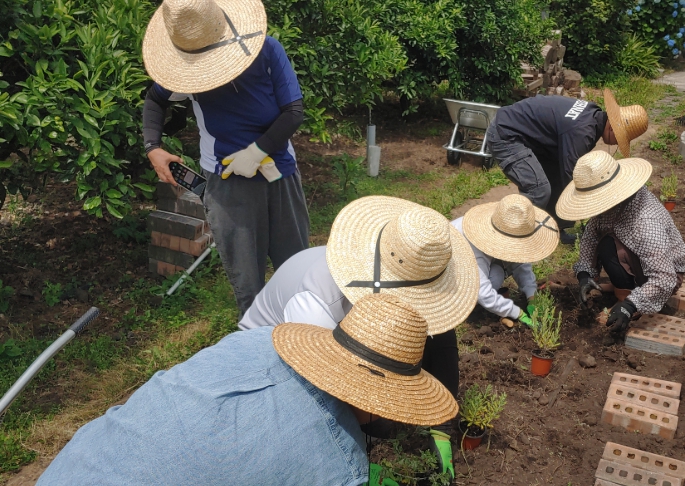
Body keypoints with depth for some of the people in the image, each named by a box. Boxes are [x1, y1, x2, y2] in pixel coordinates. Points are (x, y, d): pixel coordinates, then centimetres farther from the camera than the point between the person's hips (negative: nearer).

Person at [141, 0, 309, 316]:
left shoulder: (266, 49, -15)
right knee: (245, 278, 5)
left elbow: (294, 111, -14)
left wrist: (256, 151, -24)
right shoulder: (182, 68, -9)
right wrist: (152, 147, -4)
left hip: (279, 171, 0)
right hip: (226, 180, 0)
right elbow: (154, 101, 11)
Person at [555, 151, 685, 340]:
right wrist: (585, 273, -19)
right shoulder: (613, 199, -15)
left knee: (609, 248, -28)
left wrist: (630, 306, -42)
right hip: (640, 260, 8)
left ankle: (628, 298, -7)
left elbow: (664, 279, -36)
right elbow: (591, 234, -7)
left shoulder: (645, 224, -37)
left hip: (668, 274, -8)